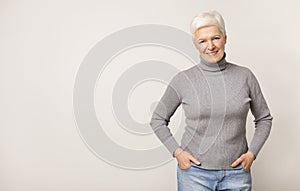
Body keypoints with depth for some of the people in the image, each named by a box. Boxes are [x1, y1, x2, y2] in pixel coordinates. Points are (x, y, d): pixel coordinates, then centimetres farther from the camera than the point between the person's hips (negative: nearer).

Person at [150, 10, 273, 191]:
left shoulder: (245, 76, -1)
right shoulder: (183, 80, -4)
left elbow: (264, 118, 10)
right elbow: (158, 120, 5)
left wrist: (252, 152, -1)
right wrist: (177, 151, -5)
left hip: (236, 174, 1)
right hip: (194, 172, -1)